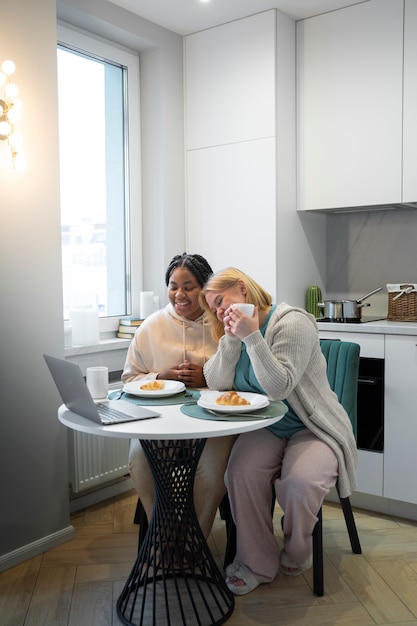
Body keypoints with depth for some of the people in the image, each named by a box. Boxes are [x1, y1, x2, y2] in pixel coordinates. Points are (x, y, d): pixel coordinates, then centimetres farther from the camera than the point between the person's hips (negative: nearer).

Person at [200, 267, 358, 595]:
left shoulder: (293, 322, -16)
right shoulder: (235, 330, 8)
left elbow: (280, 387, -26)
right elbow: (216, 383, -4)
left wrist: (251, 336, -31)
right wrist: (231, 339, -16)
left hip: (311, 429, -5)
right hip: (264, 429, 5)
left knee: (300, 483, -30)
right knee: (241, 473, -24)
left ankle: (296, 555, 4)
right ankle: (257, 563, -3)